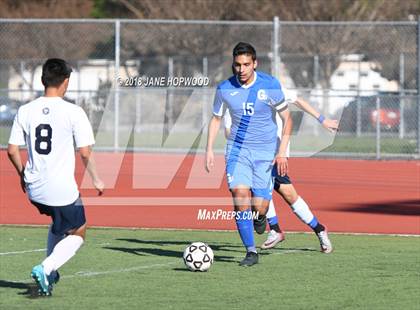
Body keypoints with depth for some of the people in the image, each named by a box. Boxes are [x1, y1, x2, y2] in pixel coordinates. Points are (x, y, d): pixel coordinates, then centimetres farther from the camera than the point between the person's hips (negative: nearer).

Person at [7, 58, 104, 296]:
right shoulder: (74, 113, -11)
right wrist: (96, 179, 5)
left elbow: (12, 150, 3)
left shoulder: (26, 111, 1)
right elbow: (85, 153, -11)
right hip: (63, 190, -5)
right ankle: (45, 269, -10)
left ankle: (49, 274, 22)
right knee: (77, 234, 13)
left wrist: (23, 175, 20)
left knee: (59, 223, 32)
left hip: (35, 189, 5)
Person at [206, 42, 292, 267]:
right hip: (237, 149, 1)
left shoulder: (271, 85, -9)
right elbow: (216, 119, 11)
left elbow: (286, 118, -1)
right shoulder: (225, 88, -4)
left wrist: (282, 152, -8)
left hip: (265, 151, -1)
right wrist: (209, 150, 1)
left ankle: (261, 215, 33)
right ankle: (251, 252, -12)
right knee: (239, 193, -20)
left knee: (258, 208, -8)